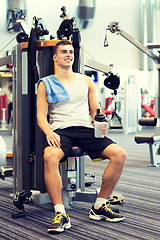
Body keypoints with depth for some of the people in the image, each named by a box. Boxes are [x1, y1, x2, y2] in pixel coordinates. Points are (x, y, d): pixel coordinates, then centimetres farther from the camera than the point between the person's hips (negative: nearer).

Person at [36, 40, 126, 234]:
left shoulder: (86, 81, 21)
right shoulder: (46, 84, 12)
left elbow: (95, 110, 20)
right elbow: (41, 115, 4)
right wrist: (49, 132, -18)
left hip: (85, 129, 3)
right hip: (60, 131, -3)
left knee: (119, 154, -22)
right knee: (49, 156, -38)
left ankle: (99, 207, -9)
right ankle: (60, 213, -32)